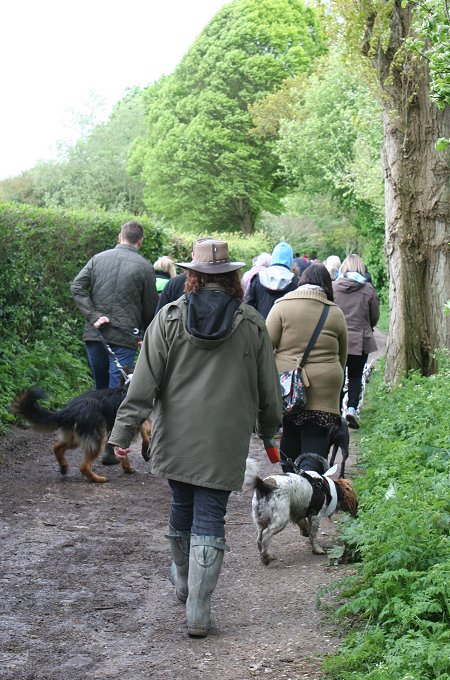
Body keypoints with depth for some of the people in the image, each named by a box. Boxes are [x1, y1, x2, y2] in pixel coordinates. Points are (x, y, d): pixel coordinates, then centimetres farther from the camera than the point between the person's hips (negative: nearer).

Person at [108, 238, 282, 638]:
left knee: (182, 505, 20)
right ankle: (199, 611, -3)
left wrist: (124, 430, -2)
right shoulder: (252, 324, -1)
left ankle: (183, 581, 42)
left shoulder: (170, 317, -3)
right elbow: (268, 390, 7)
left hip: (176, 437, 1)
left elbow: (145, 381, -6)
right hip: (226, 440, -1)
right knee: (210, 518, 1)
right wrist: (268, 432, 22)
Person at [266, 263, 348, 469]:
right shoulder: (336, 313, 5)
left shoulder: (283, 305, -1)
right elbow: (342, 355, 12)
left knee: (290, 433, 16)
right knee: (316, 438, 1)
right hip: (323, 389, -1)